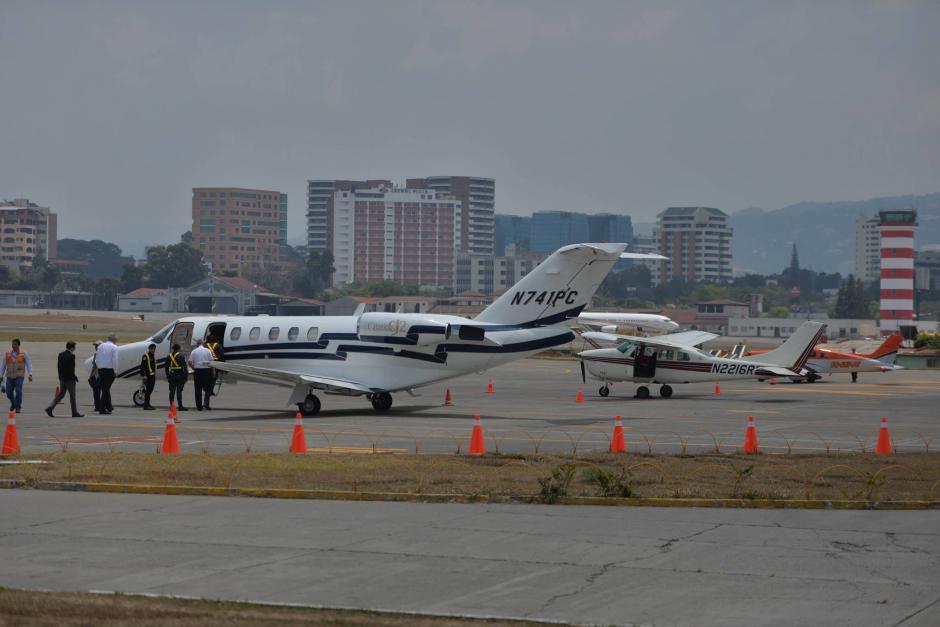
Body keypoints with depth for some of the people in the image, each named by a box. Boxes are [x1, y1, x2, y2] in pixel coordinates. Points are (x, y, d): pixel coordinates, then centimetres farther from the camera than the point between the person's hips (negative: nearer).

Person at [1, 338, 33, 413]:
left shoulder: (24, 353, -4)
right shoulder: (7, 354, 2)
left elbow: (29, 364, -5)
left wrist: (30, 375, -16)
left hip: (19, 376, -3)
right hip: (10, 376, 3)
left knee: (18, 391, -18)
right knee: (9, 392, 0)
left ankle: (18, 407, -7)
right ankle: (13, 403, 32)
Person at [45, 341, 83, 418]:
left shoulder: (60, 355, 7)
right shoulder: (71, 356, -15)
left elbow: (59, 367, 11)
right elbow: (71, 369, -18)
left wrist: (60, 377, 17)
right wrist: (75, 377, -8)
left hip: (62, 379, 7)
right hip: (69, 379, -7)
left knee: (60, 395, 12)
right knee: (72, 396, 2)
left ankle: (50, 408, 2)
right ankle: (75, 412, 8)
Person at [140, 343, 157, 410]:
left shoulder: (153, 356, 19)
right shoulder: (146, 356, -9)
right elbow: (142, 366, -15)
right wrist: (143, 375, -21)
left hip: (153, 376, 9)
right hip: (148, 376, -9)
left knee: (150, 390, 12)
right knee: (147, 390, -10)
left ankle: (148, 404, 19)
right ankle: (146, 405, -9)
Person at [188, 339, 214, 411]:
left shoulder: (194, 351, 0)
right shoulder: (208, 351, -1)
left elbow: (190, 362, -5)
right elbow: (211, 361, -3)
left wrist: (194, 368, 10)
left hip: (197, 371, 0)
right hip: (206, 370, 0)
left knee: (198, 389, 6)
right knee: (207, 388, 9)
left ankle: (199, 406, 6)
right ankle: (206, 403, -7)